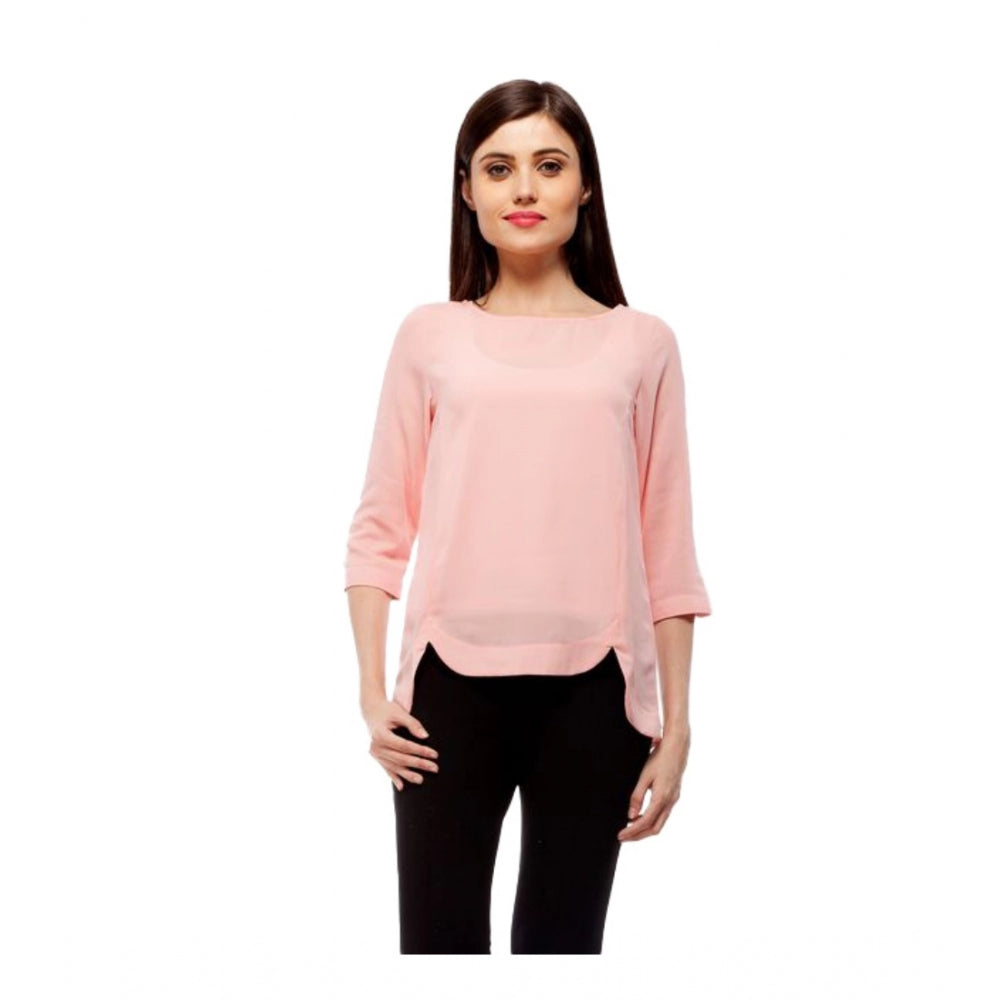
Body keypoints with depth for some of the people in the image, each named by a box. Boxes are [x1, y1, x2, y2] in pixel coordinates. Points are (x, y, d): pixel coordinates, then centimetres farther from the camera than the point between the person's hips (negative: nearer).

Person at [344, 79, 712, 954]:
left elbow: (667, 552, 6)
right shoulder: (431, 335, 6)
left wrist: (675, 725, 4)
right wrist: (372, 690, -3)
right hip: (454, 682, 0)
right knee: (438, 935, 1)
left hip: (592, 690, 0)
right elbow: (381, 528, 5)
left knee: (565, 937, 7)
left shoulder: (640, 343, 6)